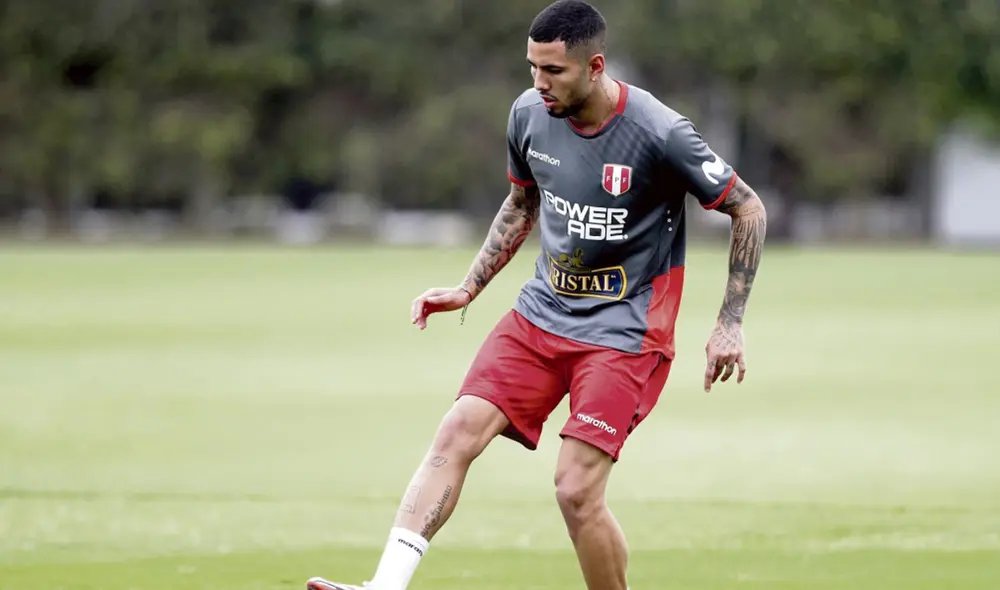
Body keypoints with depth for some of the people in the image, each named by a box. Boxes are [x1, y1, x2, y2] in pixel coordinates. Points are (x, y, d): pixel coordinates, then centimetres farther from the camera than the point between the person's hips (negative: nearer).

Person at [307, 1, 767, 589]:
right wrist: (468, 289, 12)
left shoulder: (660, 135, -19)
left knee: (577, 490, -15)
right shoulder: (529, 114, -2)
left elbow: (749, 210, -8)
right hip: (541, 314, 5)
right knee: (457, 433, -11)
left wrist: (731, 324, -9)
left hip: (624, 335, -5)